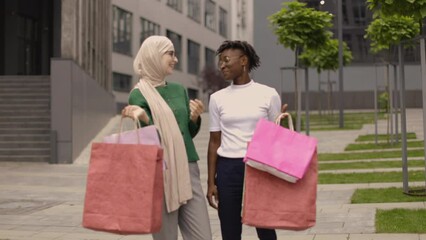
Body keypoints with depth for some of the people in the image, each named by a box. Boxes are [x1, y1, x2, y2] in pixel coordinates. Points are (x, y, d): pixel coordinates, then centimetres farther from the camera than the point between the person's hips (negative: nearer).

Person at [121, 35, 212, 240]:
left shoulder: (179, 90, 15)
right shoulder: (139, 95, -3)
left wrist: (195, 117, -2)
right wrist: (143, 118, -28)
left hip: (188, 169, 6)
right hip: (160, 171, -5)